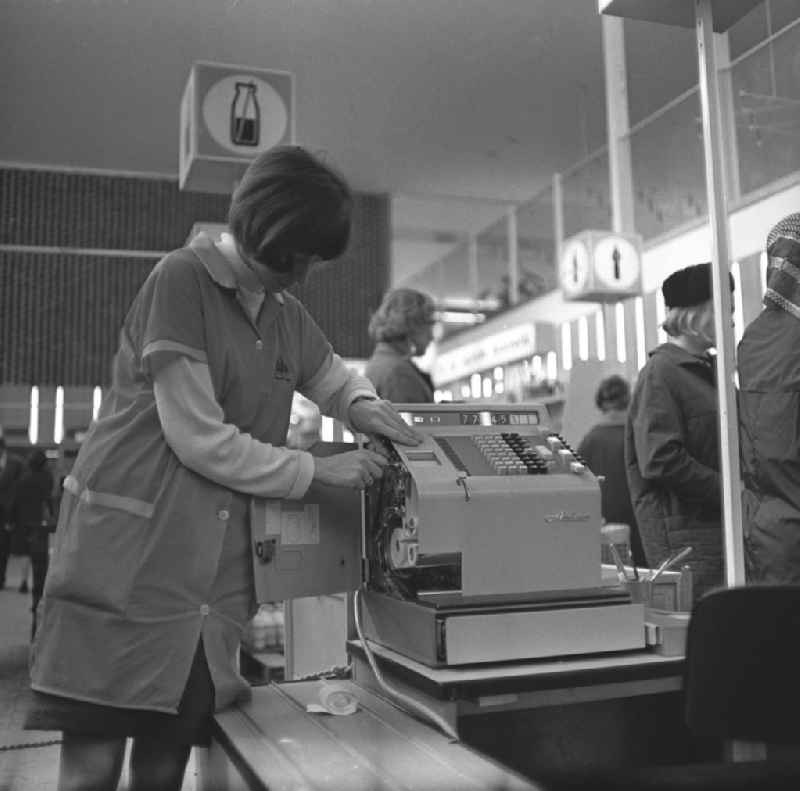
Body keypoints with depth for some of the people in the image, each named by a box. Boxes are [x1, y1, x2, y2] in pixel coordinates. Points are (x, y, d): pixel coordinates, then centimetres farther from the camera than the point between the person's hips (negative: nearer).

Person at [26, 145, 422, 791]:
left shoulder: (286, 314, 10)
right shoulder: (182, 279, -12)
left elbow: (335, 377, 27)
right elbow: (199, 438, -17)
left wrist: (363, 406, 3)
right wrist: (318, 471, -10)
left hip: (215, 573, 6)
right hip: (129, 567, -6)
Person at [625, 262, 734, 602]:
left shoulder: (707, 370, 18)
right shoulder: (661, 373, -10)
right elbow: (661, 461, -19)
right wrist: (728, 491, -13)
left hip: (717, 528, 8)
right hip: (682, 533, -8)